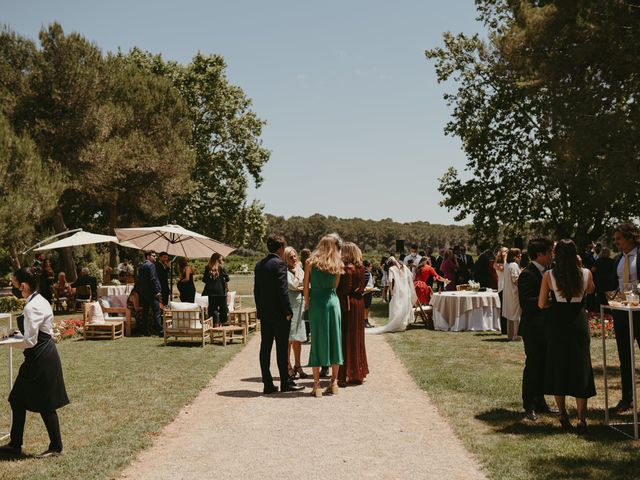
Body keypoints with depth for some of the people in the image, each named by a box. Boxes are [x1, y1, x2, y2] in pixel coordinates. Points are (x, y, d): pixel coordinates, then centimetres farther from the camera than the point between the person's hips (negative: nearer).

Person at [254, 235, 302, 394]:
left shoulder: (259, 265, 10)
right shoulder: (279, 264, -13)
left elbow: (256, 290, 12)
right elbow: (283, 290, -17)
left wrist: (260, 310, 17)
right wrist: (288, 312, -12)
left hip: (264, 314, 7)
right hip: (278, 313, -7)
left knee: (265, 348, 6)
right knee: (281, 348, 0)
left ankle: (268, 384, 10)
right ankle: (285, 383, 8)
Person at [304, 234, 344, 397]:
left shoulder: (310, 262, -2)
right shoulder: (338, 264, 3)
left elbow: (306, 286, 1)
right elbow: (335, 285, 6)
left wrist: (306, 303, 12)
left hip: (316, 302, -1)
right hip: (332, 301, 1)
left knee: (317, 341, 3)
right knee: (334, 339, 10)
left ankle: (317, 384, 3)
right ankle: (334, 382, 14)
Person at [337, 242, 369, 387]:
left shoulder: (347, 268, -16)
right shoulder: (361, 268, 5)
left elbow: (344, 290, -18)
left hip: (347, 304, -7)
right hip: (359, 304, 7)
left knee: (346, 339, -1)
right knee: (357, 338, 14)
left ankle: (344, 376, 2)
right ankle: (358, 374, 22)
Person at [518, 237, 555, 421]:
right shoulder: (527, 275, -16)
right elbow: (525, 302, -23)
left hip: (545, 328, 8)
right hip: (533, 329, -8)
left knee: (543, 365, 14)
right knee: (532, 366, -1)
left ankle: (540, 402, 24)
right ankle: (529, 406, 8)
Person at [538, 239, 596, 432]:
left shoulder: (549, 276, -10)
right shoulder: (586, 273, -6)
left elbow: (541, 304, -4)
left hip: (557, 323, 0)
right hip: (578, 322, 0)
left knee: (558, 367, 13)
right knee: (580, 367, 6)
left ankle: (563, 414, 21)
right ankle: (581, 418, 1)